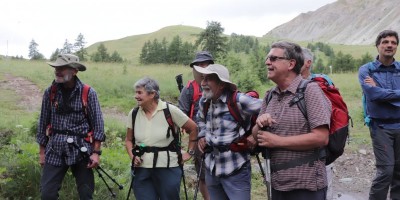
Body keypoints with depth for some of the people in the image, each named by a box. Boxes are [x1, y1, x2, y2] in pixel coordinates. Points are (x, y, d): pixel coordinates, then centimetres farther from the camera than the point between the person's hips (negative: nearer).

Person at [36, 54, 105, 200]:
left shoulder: (88, 93, -6)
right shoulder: (50, 92, 2)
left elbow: (98, 124, -5)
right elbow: (43, 122, 9)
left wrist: (96, 152, -10)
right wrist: (42, 151, 10)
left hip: (81, 149, -2)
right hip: (55, 149, 2)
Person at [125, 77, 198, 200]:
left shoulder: (170, 110, -9)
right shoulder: (133, 113, 2)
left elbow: (193, 129, 1)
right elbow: (128, 140, 14)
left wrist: (189, 153, 1)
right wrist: (132, 156, -2)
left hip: (168, 168, -3)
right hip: (142, 169, 3)